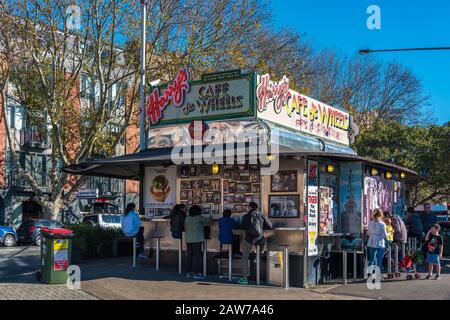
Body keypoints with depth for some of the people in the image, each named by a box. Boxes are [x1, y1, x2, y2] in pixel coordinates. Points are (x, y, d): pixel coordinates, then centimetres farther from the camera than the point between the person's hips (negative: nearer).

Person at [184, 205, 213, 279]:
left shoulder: (187, 218, 12)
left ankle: (188, 272, 14)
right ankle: (196, 273, -5)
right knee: (197, 256, -4)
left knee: (189, 255, 10)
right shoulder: (199, 217, -4)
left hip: (188, 239, 6)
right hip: (197, 239, -6)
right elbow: (208, 222, 4)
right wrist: (210, 218, 25)